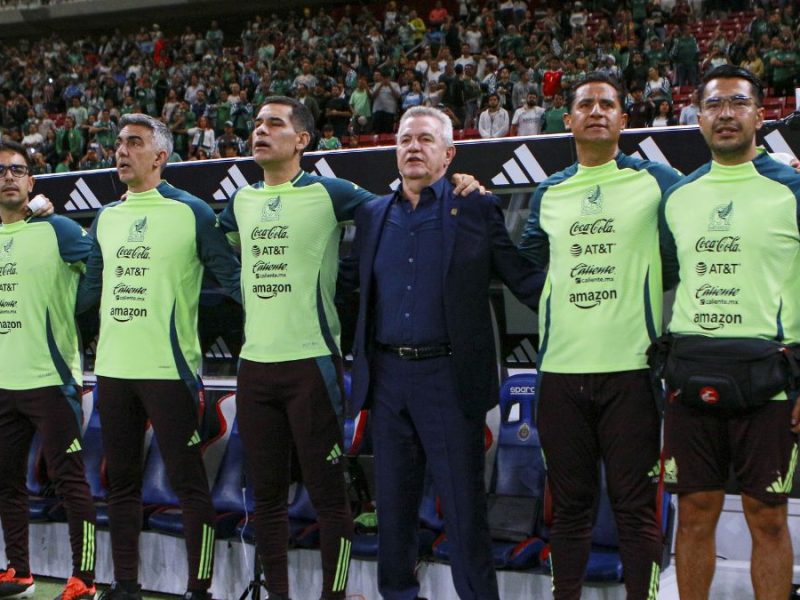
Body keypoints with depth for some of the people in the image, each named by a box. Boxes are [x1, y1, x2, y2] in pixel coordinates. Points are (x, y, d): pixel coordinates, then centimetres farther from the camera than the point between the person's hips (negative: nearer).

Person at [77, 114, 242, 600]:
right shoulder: (105, 218, 14)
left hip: (167, 369, -6)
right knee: (122, 483, 14)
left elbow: (230, 274, -4)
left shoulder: (192, 213, -4)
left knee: (189, 483, -2)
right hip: (112, 370, 6)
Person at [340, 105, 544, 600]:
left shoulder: (478, 209, 0)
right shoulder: (373, 214, 12)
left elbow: (526, 278, -2)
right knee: (393, 499, 13)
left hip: (449, 376, -4)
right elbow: (348, 278, 20)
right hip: (388, 376, 4)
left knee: (464, 502, 0)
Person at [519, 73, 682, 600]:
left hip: (631, 367, -3)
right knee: (569, 502, 10)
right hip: (561, 370, 3)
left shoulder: (655, 181, 3)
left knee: (635, 503, 0)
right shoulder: (549, 194, 15)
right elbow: (524, 265, 24)